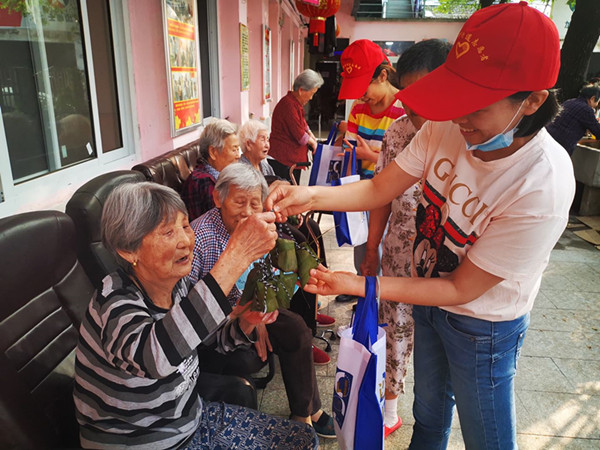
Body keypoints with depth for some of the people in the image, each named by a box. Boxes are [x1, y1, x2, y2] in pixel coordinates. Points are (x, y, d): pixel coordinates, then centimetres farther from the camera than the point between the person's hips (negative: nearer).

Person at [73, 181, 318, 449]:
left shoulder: (177, 284, -8)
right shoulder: (115, 304, -28)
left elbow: (213, 337, 8)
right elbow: (153, 356, -50)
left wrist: (245, 322, -15)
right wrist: (236, 256, -50)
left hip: (191, 419, 6)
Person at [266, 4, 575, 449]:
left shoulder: (543, 188, -34)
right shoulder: (446, 126, -19)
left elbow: (462, 289, -27)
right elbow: (379, 189, -11)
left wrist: (360, 285, -29)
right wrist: (310, 195, -28)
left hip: (482, 324, -5)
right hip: (429, 300, 5)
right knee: (428, 412, 30)